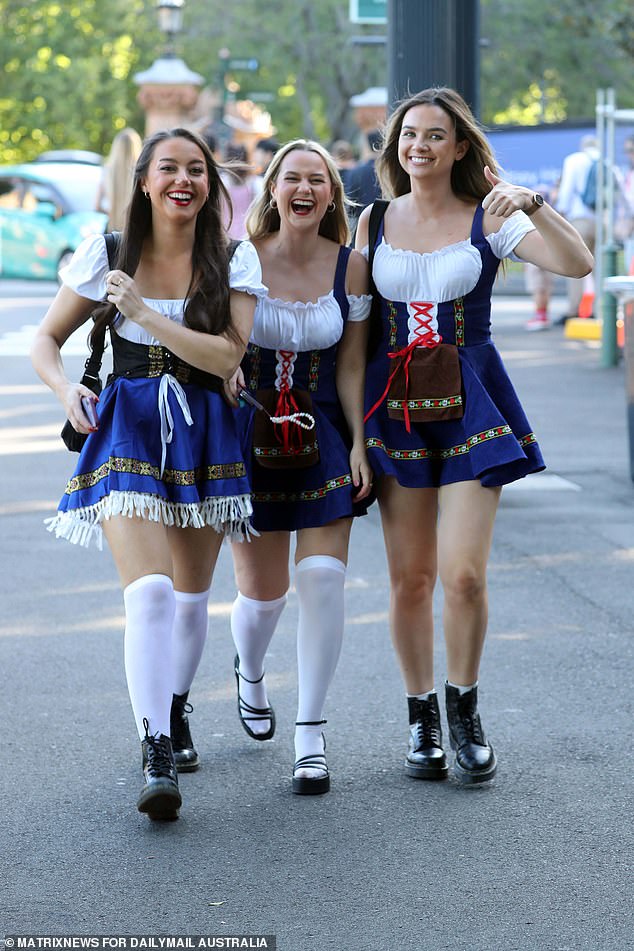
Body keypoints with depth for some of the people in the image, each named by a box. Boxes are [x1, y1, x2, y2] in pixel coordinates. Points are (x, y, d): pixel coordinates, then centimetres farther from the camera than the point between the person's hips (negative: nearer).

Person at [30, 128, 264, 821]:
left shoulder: (234, 261, 0)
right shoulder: (108, 253, 1)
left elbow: (226, 356, -12)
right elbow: (46, 339, 6)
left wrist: (143, 312, -18)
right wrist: (65, 387, -15)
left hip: (203, 436, 2)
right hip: (127, 431, -2)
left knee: (190, 597, 12)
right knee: (149, 592, -19)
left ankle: (173, 713, 39)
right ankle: (156, 757, -18)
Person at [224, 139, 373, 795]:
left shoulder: (350, 266, -2)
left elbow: (351, 365, 0)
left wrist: (358, 444, -5)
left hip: (324, 434, 0)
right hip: (251, 433, 0)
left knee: (322, 577, -13)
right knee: (262, 590, 6)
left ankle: (310, 739, -4)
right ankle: (250, 673, 44)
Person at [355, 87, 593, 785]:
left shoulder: (488, 220, 1)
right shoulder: (373, 224, 7)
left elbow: (577, 263, -12)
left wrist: (533, 204, -25)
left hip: (470, 403, -2)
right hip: (395, 406, 2)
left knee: (464, 574, -10)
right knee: (410, 577, 3)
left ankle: (463, 708, 12)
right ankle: (420, 718, 18)